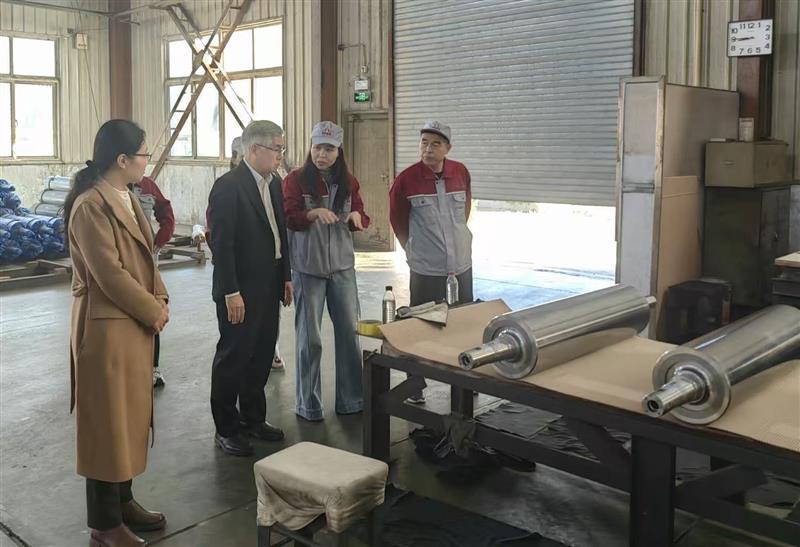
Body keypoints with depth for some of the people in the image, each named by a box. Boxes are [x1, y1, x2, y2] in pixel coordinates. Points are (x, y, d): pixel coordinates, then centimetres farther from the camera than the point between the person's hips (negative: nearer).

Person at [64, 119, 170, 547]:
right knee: (107, 422, 1)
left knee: (130, 416, 17)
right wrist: (153, 312, -12)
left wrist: (159, 301, 2)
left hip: (135, 324, 10)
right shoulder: (91, 206, -19)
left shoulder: (127, 199, 11)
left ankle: (122, 501, 32)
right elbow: (110, 274, -22)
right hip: (106, 328, -9)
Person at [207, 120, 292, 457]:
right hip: (240, 291, -8)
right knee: (232, 357, 4)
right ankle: (226, 429, 17)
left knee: (262, 356, 16)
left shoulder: (273, 185, 10)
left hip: (269, 287, 8)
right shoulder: (227, 186, -16)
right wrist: (231, 292, -21)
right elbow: (221, 243, -19)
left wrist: (286, 277, 15)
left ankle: (254, 419, 31)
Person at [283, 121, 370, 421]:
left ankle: (351, 399, 18)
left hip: (342, 266, 4)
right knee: (309, 337, 3)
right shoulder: (296, 179, -3)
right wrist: (313, 213, -29)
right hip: (308, 267, -4)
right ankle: (308, 404, 16)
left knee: (350, 331, 6)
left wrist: (357, 216, -12)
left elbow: (361, 219, 12)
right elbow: (288, 217, -11)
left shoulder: (348, 182, 9)